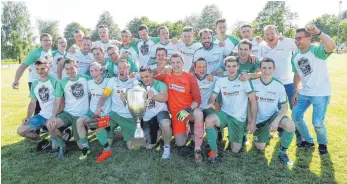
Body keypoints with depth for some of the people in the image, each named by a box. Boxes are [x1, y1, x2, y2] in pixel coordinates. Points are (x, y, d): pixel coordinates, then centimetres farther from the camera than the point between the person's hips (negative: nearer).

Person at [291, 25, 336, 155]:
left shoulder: (317, 51, -17)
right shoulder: (295, 57, 3)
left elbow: (332, 46, -40)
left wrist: (318, 32, -47)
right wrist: (295, 93, 9)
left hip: (321, 93, -6)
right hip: (304, 93, 7)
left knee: (317, 123, -7)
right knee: (296, 116, 8)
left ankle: (323, 143, 26)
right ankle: (308, 140, 31)